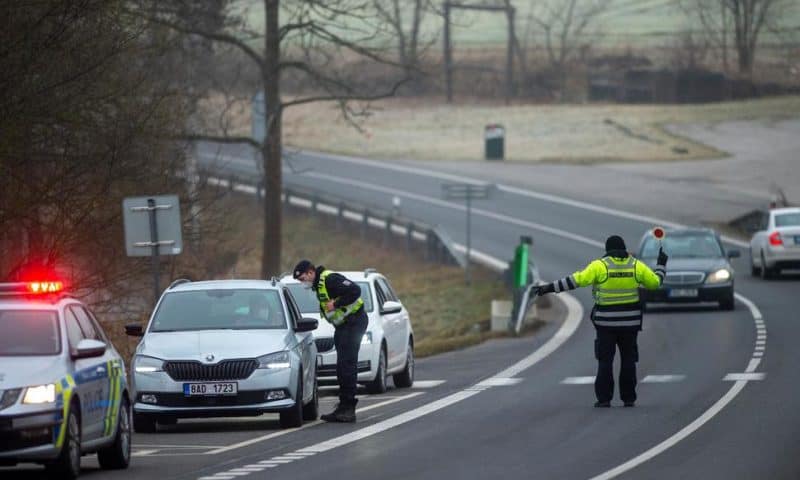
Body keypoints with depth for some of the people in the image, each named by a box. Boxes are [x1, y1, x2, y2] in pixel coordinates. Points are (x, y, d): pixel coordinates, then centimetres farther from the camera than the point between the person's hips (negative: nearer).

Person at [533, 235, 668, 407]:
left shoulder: (600, 266, -8)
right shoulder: (636, 265, 0)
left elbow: (577, 280, -14)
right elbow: (655, 282, 9)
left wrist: (549, 288, -12)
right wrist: (661, 264, 28)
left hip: (606, 322, -2)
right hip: (629, 321, 2)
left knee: (605, 360, 3)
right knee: (628, 359, 10)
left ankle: (604, 398, -2)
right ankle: (628, 398, 9)